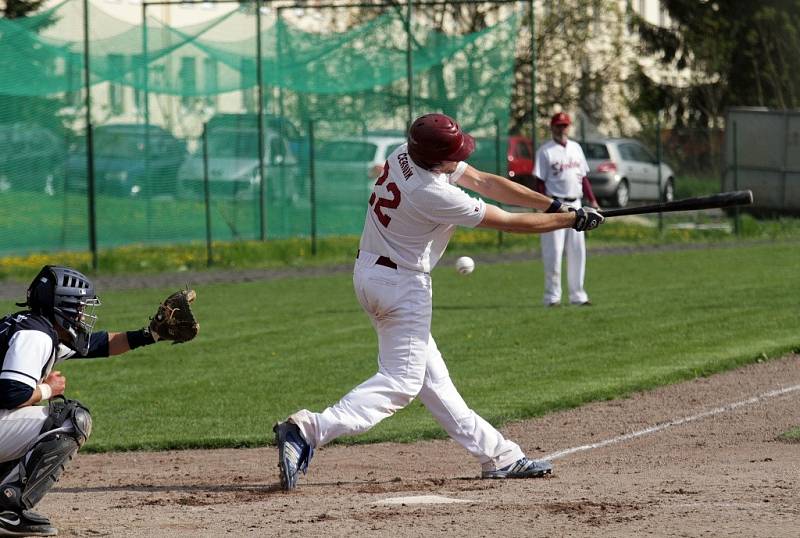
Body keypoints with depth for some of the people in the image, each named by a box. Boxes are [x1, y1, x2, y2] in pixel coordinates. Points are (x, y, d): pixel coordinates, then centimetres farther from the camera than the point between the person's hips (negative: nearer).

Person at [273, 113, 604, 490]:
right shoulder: (432, 194, -28)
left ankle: (497, 455, 21)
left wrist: (554, 205, -2)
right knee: (401, 381, -9)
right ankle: (311, 430, -22)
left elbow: (485, 182, 2)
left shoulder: (406, 154, -3)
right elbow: (509, 223, -19)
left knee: (430, 375, 12)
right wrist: (572, 220, -9)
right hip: (401, 285, -10)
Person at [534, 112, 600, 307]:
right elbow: (540, 181, -8)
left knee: (577, 250, 7)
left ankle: (578, 295, 14)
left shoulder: (576, 148, 14)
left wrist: (592, 200, 11)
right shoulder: (545, 151, -4)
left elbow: (583, 177, 18)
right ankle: (552, 296, -2)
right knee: (553, 252, -7)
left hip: (575, 205, 6)